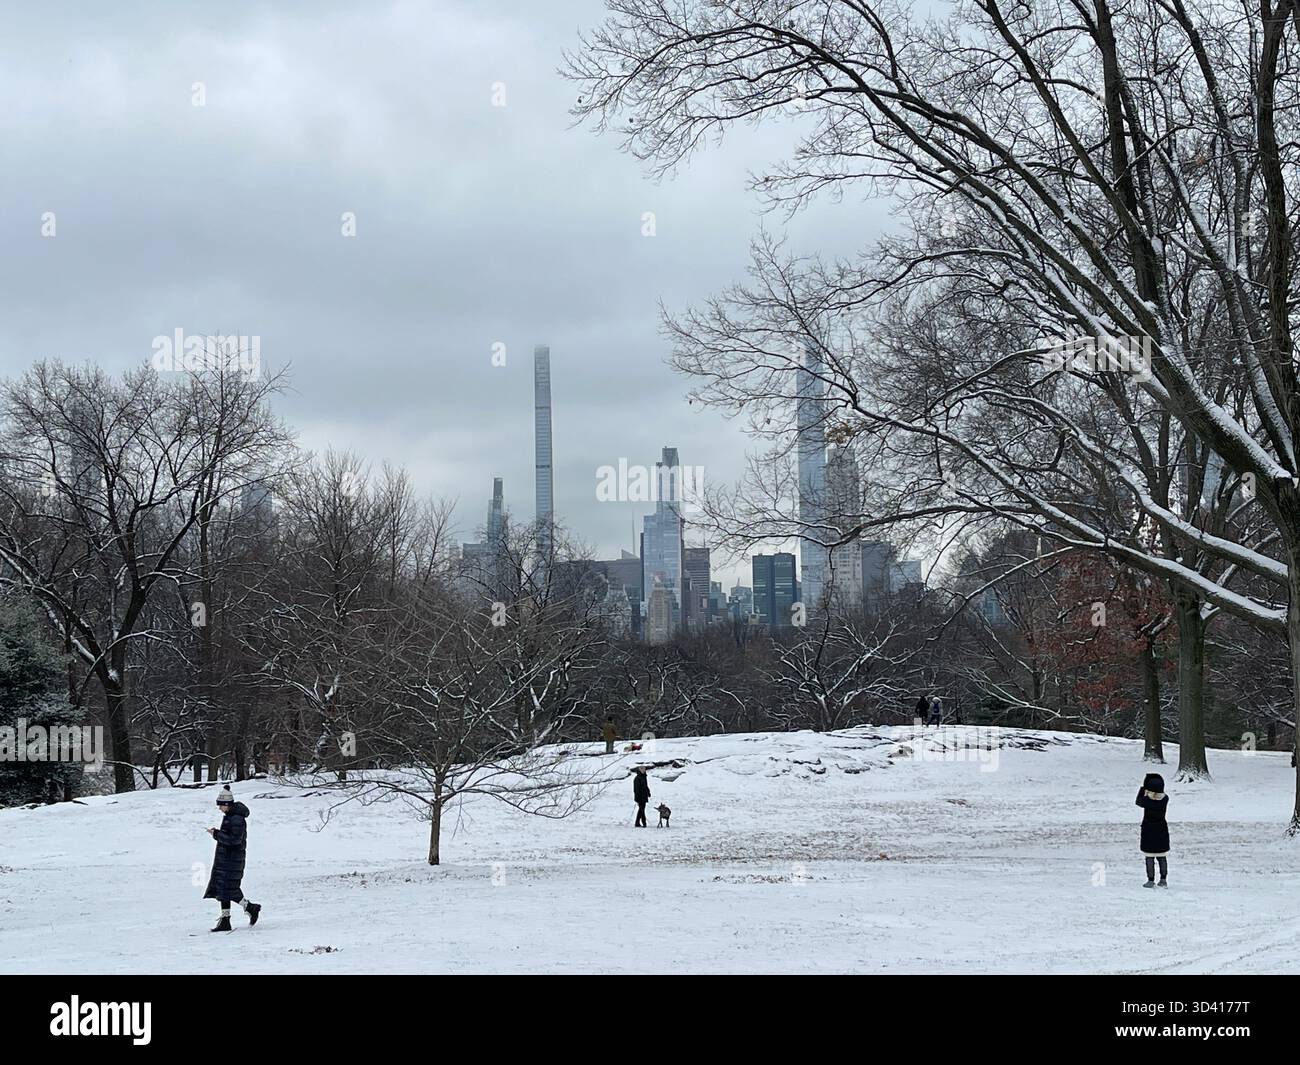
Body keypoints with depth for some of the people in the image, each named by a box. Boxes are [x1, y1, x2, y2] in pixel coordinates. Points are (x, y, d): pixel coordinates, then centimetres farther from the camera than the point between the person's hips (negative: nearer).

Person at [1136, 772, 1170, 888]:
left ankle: (1151, 880, 2)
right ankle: (1163, 880, 18)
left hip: (1148, 830, -4)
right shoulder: (1165, 799, -9)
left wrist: (1142, 788, 10)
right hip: (1162, 830, 4)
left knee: (1149, 857, 2)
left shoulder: (1147, 800, -19)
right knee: (1162, 856, 14)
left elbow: (1138, 801, 3)